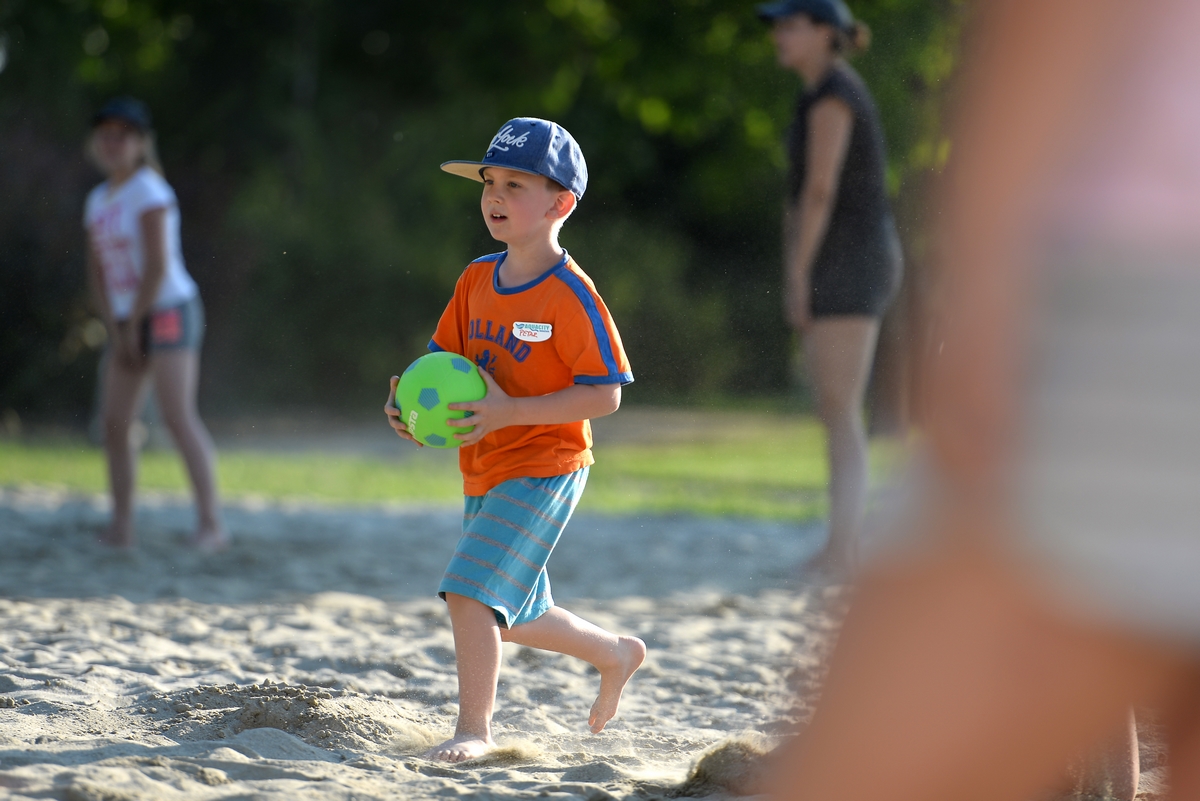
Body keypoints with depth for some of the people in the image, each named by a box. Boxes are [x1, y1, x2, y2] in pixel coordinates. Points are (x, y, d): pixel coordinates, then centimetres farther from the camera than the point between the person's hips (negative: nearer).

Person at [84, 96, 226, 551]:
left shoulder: (149, 191, -9)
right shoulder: (99, 201, 14)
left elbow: (158, 266, -16)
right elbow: (97, 273, 13)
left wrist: (133, 325, -12)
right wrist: (115, 330, 1)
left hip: (168, 313, -8)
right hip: (126, 323, 8)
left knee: (178, 416, -17)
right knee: (114, 423, 3)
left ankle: (211, 524, -19)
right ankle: (121, 526, 9)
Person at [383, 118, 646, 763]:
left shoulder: (569, 295, -17)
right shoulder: (477, 281, 5)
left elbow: (604, 395, -20)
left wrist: (511, 410, -27)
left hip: (543, 472, -8)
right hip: (482, 474, 8)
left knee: (469, 591, -19)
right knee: (512, 617, 19)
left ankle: (474, 728, -8)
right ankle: (615, 653, 41)